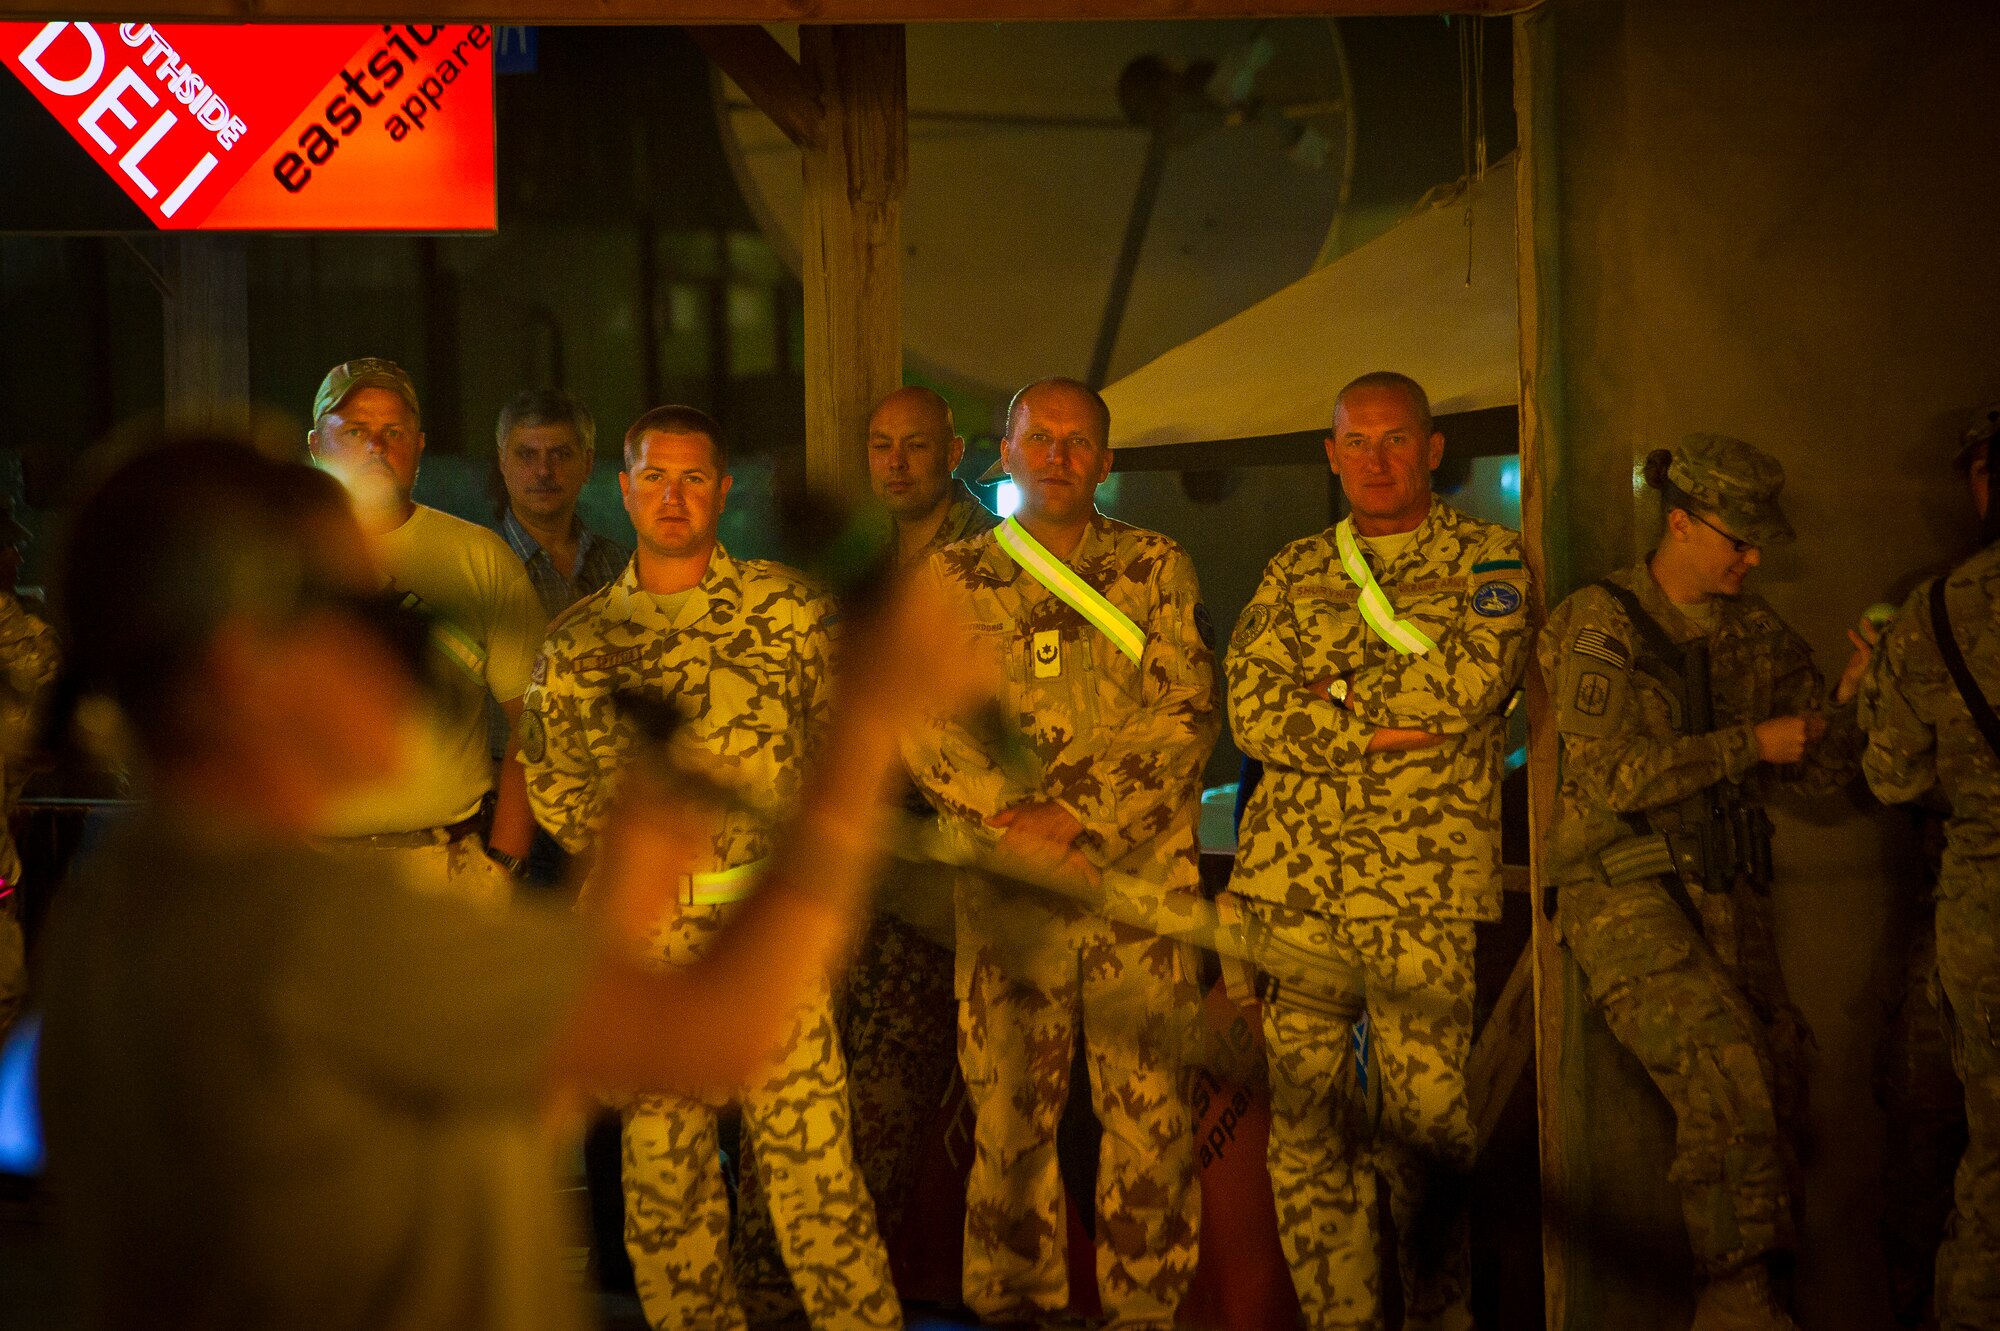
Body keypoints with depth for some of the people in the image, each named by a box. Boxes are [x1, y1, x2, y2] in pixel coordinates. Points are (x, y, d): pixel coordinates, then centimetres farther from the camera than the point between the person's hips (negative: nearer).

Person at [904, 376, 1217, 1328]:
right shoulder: (953, 579, 9)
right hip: (1005, 887, 0)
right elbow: (922, 716, -1)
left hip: (1140, 882, 0)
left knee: (1150, 1109, 0)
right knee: (1008, 1111, 4)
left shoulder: (1157, 569, 8)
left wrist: (1076, 814, -13)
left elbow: (1187, 715, -2)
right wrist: (1013, 817, -15)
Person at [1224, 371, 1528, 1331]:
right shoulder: (1292, 574, 17)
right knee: (1301, 1127, 2)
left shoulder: (1489, 559, 7)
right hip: (1293, 885, 3)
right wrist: (1385, 725, -8)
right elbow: (1253, 713, 3)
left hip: (1426, 890, -3)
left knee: (1431, 1127, -4)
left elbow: (1475, 679, -12)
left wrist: (1339, 692, -3)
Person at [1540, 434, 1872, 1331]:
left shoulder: (1758, 635, 13)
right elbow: (1612, 778, -12)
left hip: (1726, 893, 6)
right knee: (1725, 1071, -23)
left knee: (1776, 1086, -5)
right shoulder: (1600, 624, -3)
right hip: (1625, 890, -6)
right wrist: (1751, 744, -10)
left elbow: (1823, 770, 15)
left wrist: (1851, 700, -4)